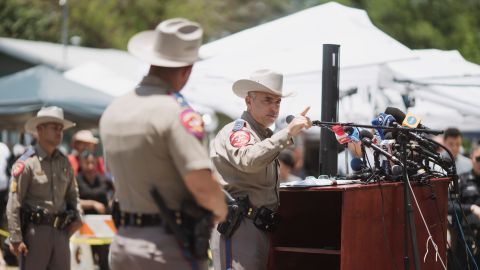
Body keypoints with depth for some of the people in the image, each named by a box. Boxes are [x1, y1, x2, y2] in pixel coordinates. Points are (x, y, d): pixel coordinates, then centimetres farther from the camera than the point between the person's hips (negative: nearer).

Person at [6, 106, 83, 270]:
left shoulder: (64, 162, 10)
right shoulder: (26, 163, -10)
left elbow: (72, 193, 23)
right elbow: (13, 204, -10)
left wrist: (77, 217, 6)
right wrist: (16, 239, -13)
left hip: (60, 231, 6)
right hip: (35, 231, -6)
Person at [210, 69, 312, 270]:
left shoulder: (265, 134, 24)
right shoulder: (236, 130, -6)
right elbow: (248, 160, -30)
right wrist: (287, 133, -30)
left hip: (260, 228, 10)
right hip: (238, 228, -10)